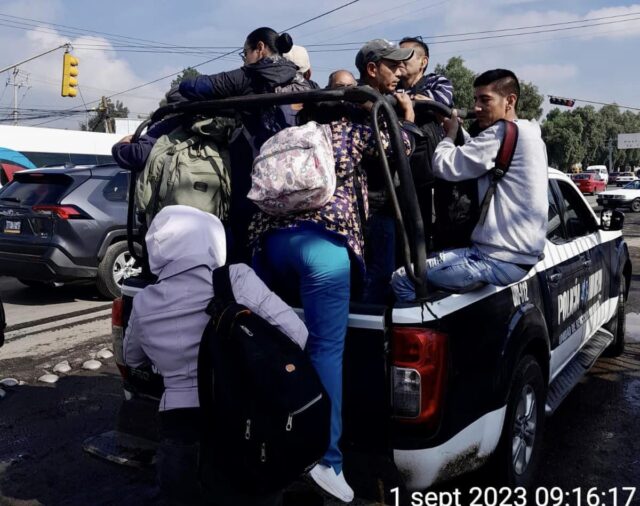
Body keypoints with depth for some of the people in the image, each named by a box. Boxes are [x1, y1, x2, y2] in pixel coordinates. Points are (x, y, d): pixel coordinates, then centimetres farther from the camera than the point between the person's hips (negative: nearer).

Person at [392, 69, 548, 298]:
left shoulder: (504, 133, -14)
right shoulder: (529, 134, 18)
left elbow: (445, 166, -16)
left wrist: (450, 133, 1)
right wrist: (460, 132, 9)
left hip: (502, 260, -11)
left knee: (402, 280, -8)